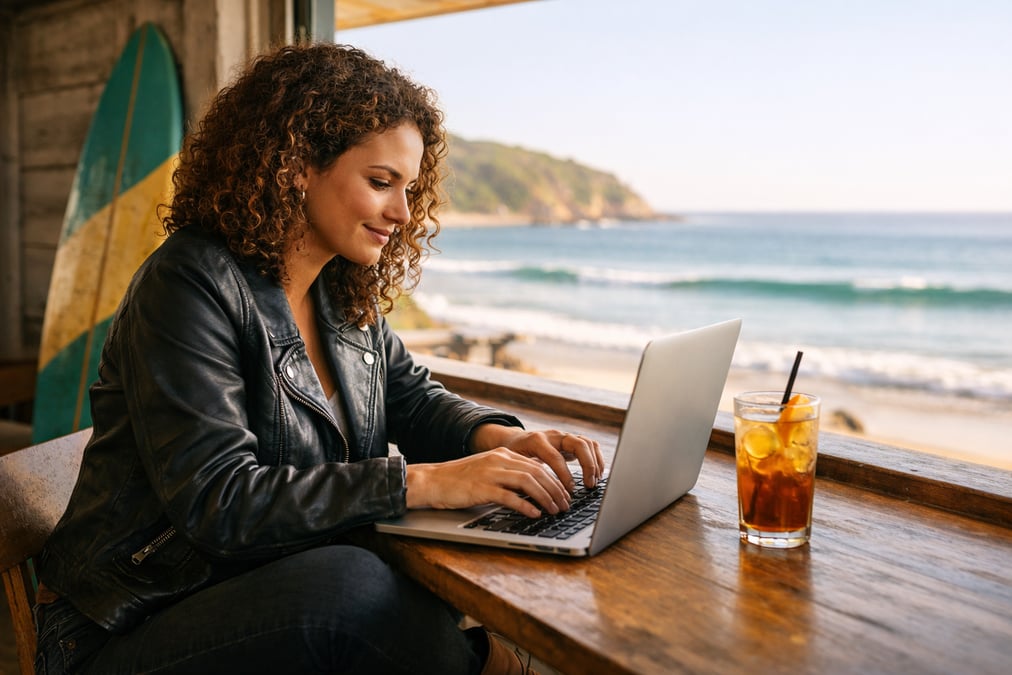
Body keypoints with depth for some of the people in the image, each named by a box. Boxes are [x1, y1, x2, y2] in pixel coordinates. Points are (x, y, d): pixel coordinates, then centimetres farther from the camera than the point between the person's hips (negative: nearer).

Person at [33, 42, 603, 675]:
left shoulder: (346, 294, 5)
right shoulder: (191, 286, -18)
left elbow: (412, 398, 13)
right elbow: (217, 500, -26)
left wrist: (502, 437, -9)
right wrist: (424, 482, -29)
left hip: (296, 591, 6)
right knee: (350, 583, -33)